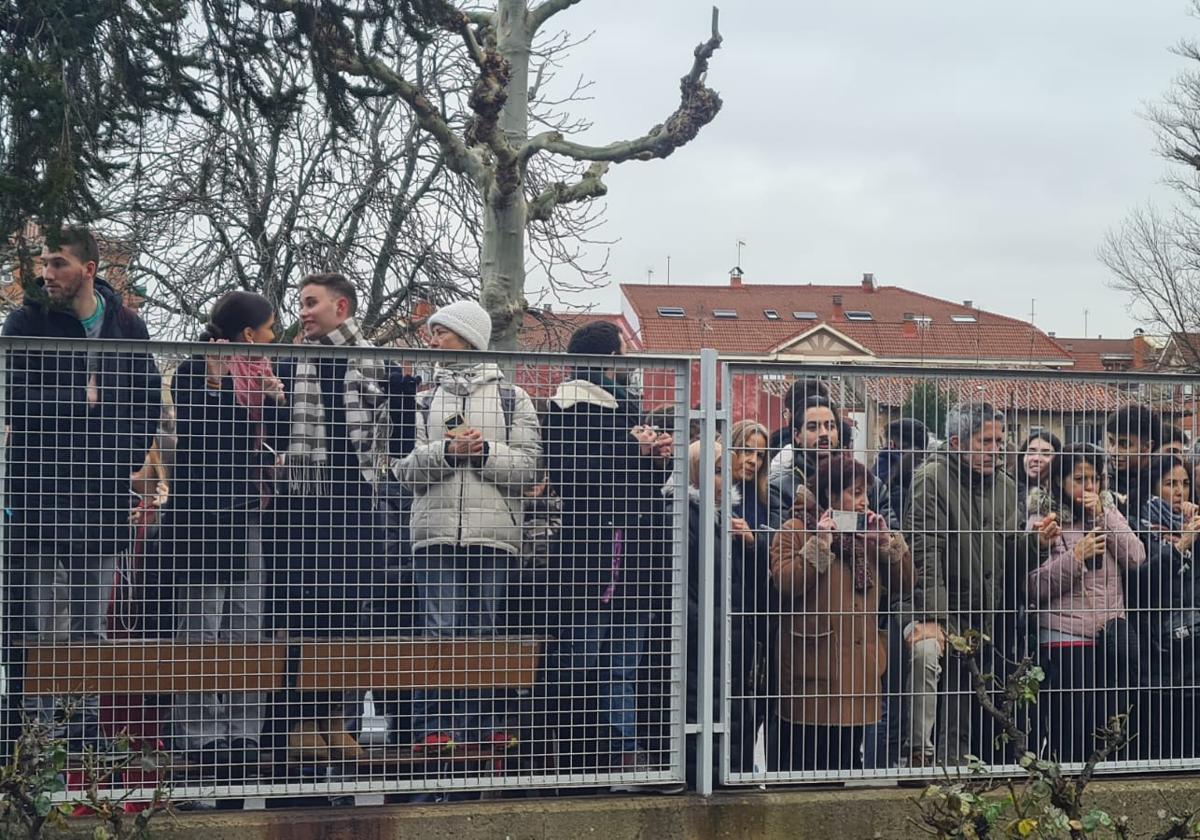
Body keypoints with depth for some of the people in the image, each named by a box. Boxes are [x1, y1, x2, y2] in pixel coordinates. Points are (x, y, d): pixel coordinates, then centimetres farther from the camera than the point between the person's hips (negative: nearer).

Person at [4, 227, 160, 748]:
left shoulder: (128, 327, 9)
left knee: (92, 622, 8)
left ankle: (86, 722, 13)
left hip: (101, 494, 3)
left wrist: (126, 464, 2)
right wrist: (82, 399, -9)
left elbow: (148, 402, 12)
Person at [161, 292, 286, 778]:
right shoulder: (197, 370, -6)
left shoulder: (258, 375, 15)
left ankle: (241, 734, 12)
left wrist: (273, 401, -2)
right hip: (203, 513, -7)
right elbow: (199, 436, -16)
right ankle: (200, 736, -2)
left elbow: (273, 443, 13)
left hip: (246, 514, 8)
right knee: (202, 627, -5)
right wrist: (218, 387, -23)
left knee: (247, 630, 7)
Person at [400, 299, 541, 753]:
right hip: (436, 532, 1)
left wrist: (485, 453, -11)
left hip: (495, 533, -1)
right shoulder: (424, 401, 17)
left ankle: (487, 728, 10)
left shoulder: (511, 399, 12)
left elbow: (529, 468, 2)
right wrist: (446, 451, -9)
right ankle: (433, 729, -3)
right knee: (438, 631, -6)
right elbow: (407, 470, 7)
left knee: (487, 631, 2)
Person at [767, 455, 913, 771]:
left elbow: (902, 582, 12)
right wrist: (820, 543, -17)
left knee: (848, 755, 9)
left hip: (858, 669, 6)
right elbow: (785, 582, -16)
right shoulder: (794, 532, 0)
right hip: (814, 667, -6)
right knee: (807, 754, -4)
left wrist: (886, 540, 1)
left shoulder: (866, 536, 19)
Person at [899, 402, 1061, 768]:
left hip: (984, 623, 6)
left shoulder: (1005, 487, 13)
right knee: (926, 652, -37)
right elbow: (924, 554, -18)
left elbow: (1011, 560, 16)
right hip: (937, 610, -6)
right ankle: (918, 752, -29)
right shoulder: (932, 480, -8)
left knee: (963, 729, 6)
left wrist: (1036, 542, -6)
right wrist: (932, 617, -27)